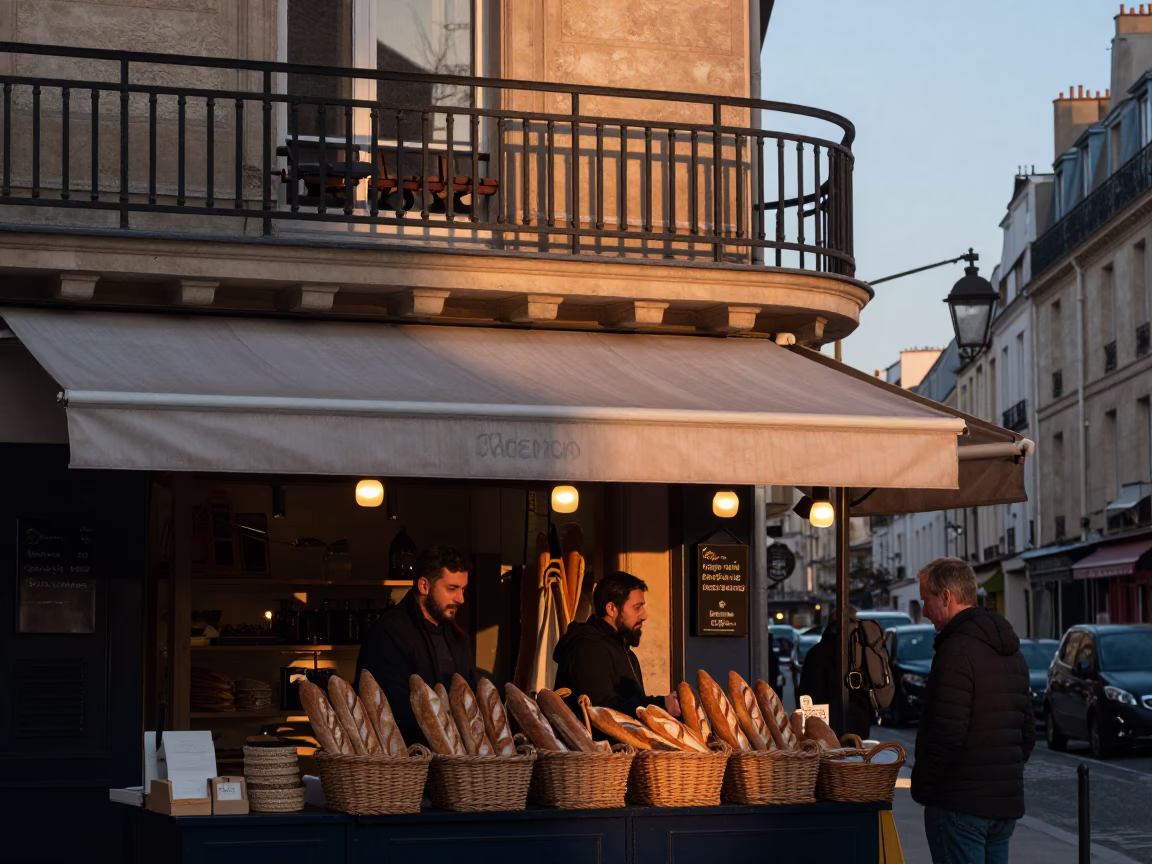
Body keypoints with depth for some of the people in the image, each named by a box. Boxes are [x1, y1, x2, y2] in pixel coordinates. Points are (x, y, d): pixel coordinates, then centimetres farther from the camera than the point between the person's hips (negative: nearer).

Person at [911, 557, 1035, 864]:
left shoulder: (957, 651, -15)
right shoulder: (1011, 651, 16)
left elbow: (946, 735, -21)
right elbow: (1027, 729, 21)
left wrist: (921, 787, -9)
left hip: (961, 804, -9)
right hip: (1006, 801, 9)